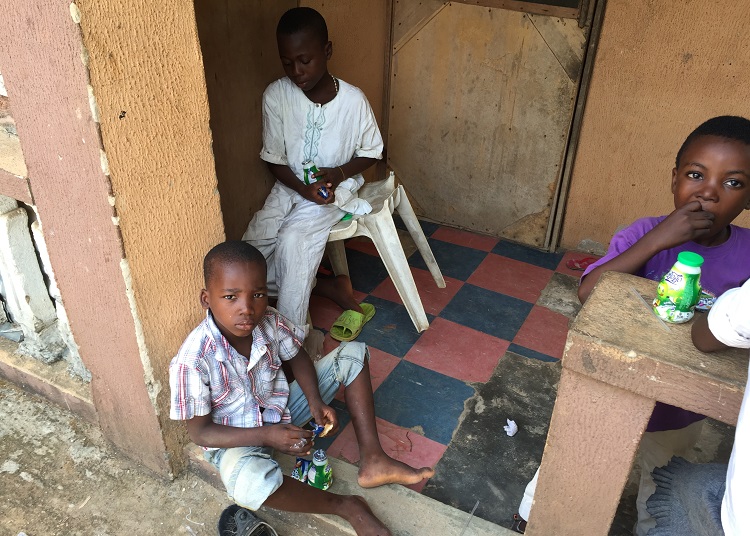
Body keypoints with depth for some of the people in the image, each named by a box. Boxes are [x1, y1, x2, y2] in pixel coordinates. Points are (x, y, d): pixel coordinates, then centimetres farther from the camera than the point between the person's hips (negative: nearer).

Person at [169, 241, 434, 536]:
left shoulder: (269, 321, -17)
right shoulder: (192, 361, -30)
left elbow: (297, 356, 3)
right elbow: (200, 431, -19)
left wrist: (315, 401, -15)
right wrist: (266, 436, -30)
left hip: (282, 410, 5)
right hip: (235, 439, -5)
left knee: (352, 353, -3)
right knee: (249, 483, -42)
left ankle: (372, 460, -4)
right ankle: (346, 506, -14)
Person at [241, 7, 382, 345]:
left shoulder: (353, 100, -15)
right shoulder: (276, 96, -10)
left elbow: (371, 153, 0)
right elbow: (274, 159, -3)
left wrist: (339, 173, -18)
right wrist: (304, 190, -19)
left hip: (336, 189, -3)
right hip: (290, 187, 3)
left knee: (293, 241, -30)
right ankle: (335, 290, -5)